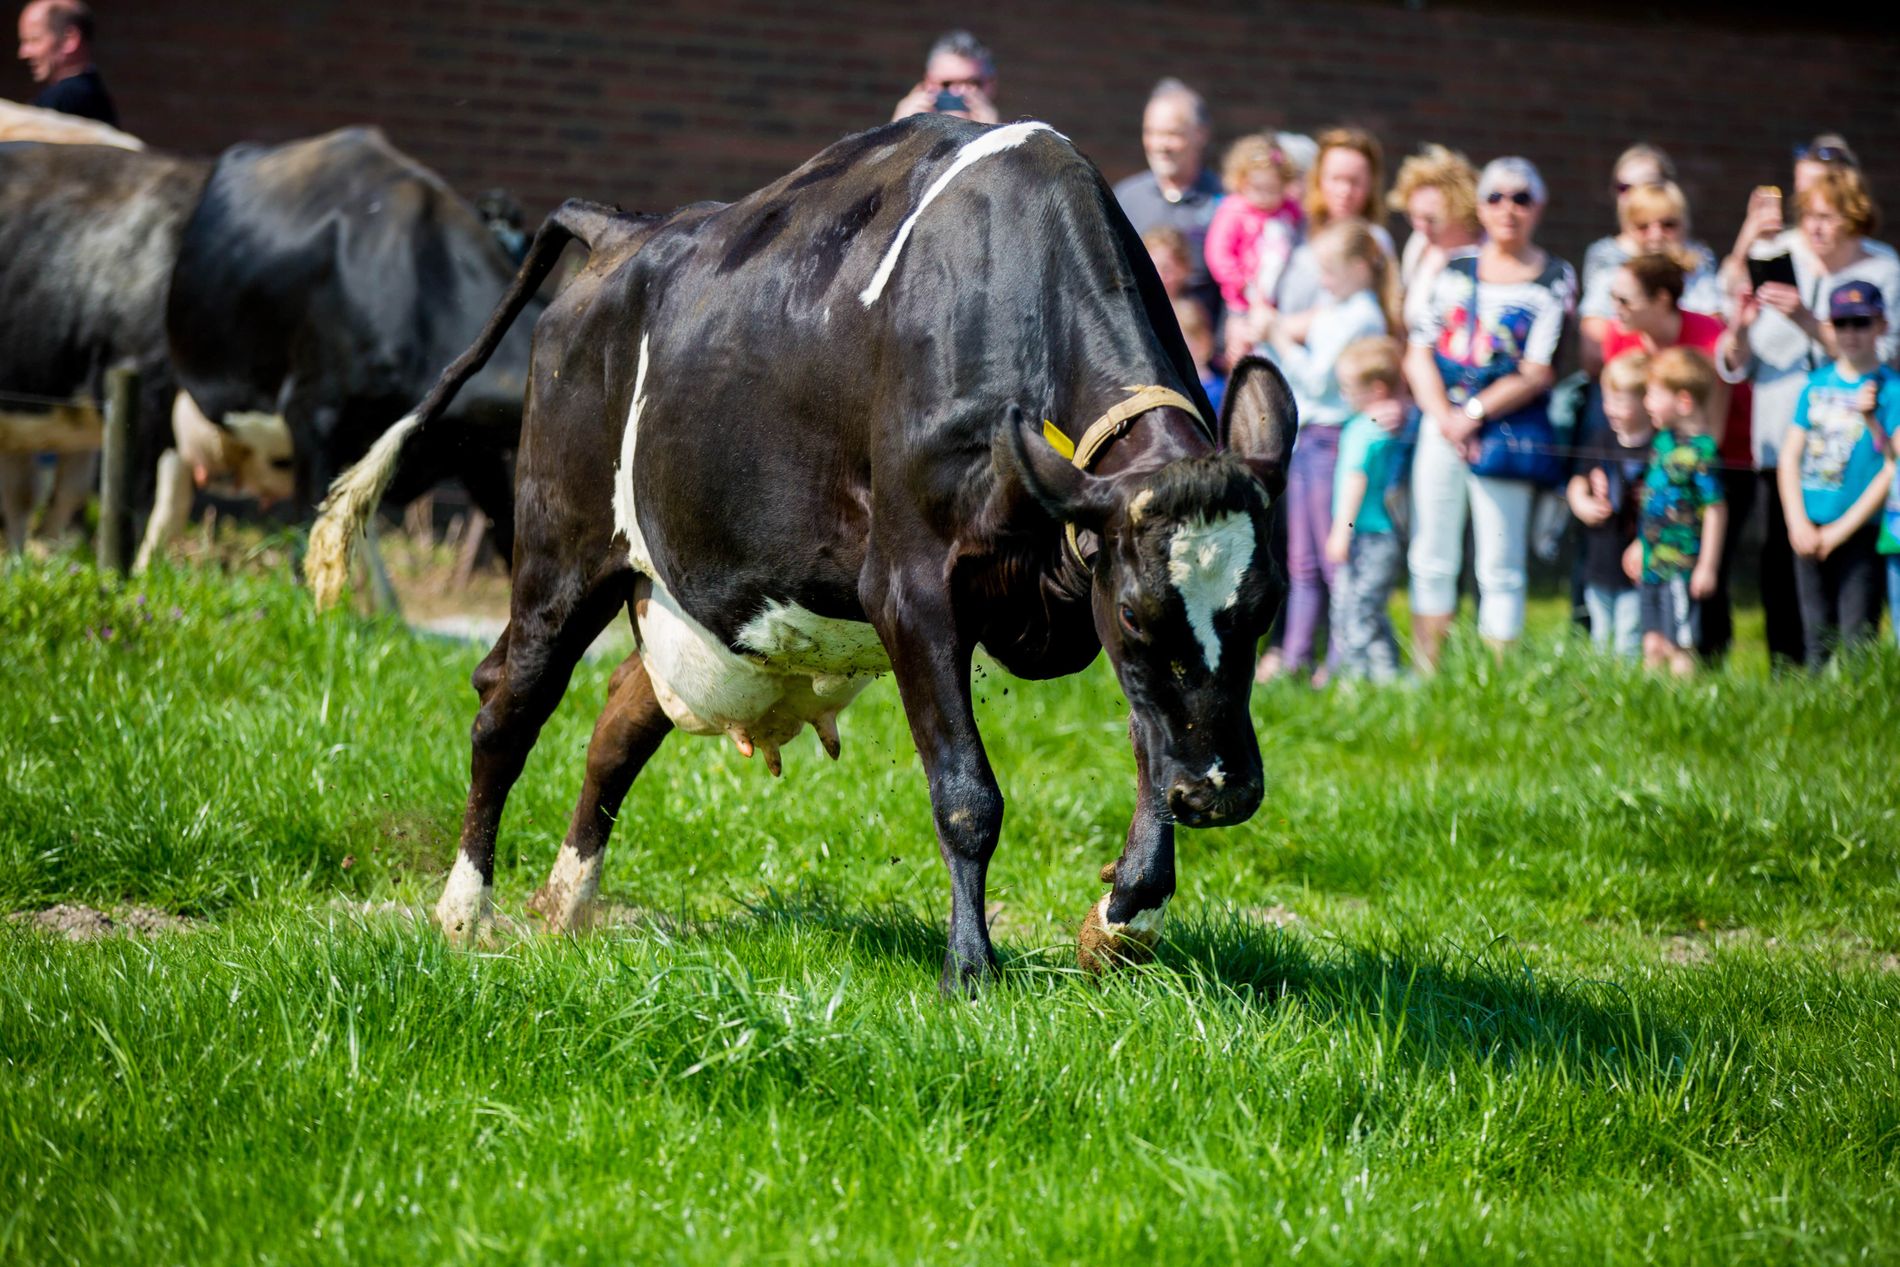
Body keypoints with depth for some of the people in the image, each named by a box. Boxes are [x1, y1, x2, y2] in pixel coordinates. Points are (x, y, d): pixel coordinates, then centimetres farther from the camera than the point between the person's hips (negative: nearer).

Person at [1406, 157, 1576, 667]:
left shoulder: (1555, 280, 2)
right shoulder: (1458, 267, 12)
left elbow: (1537, 373, -6)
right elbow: (1419, 351, 5)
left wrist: (1473, 414, -14)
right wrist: (1444, 417, -10)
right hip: (1440, 426, 4)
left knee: (1499, 568, -4)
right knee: (1431, 560, 7)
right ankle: (1427, 673, 13)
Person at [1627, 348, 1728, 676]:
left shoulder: (1699, 451, -18)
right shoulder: (1663, 440, 9)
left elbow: (1715, 510, -17)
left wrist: (1707, 566, -16)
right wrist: (1640, 544, 27)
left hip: (1681, 565, -8)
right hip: (1653, 562, 8)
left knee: (1680, 647, -4)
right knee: (1653, 643, 13)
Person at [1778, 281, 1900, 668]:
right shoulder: (1816, 384, 9)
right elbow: (1790, 455, 11)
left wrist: (1841, 530, -11)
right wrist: (1798, 523, -2)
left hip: (1861, 533, -5)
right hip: (1809, 531, 5)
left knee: (1857, 636, -8)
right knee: (1817, 636, 10)